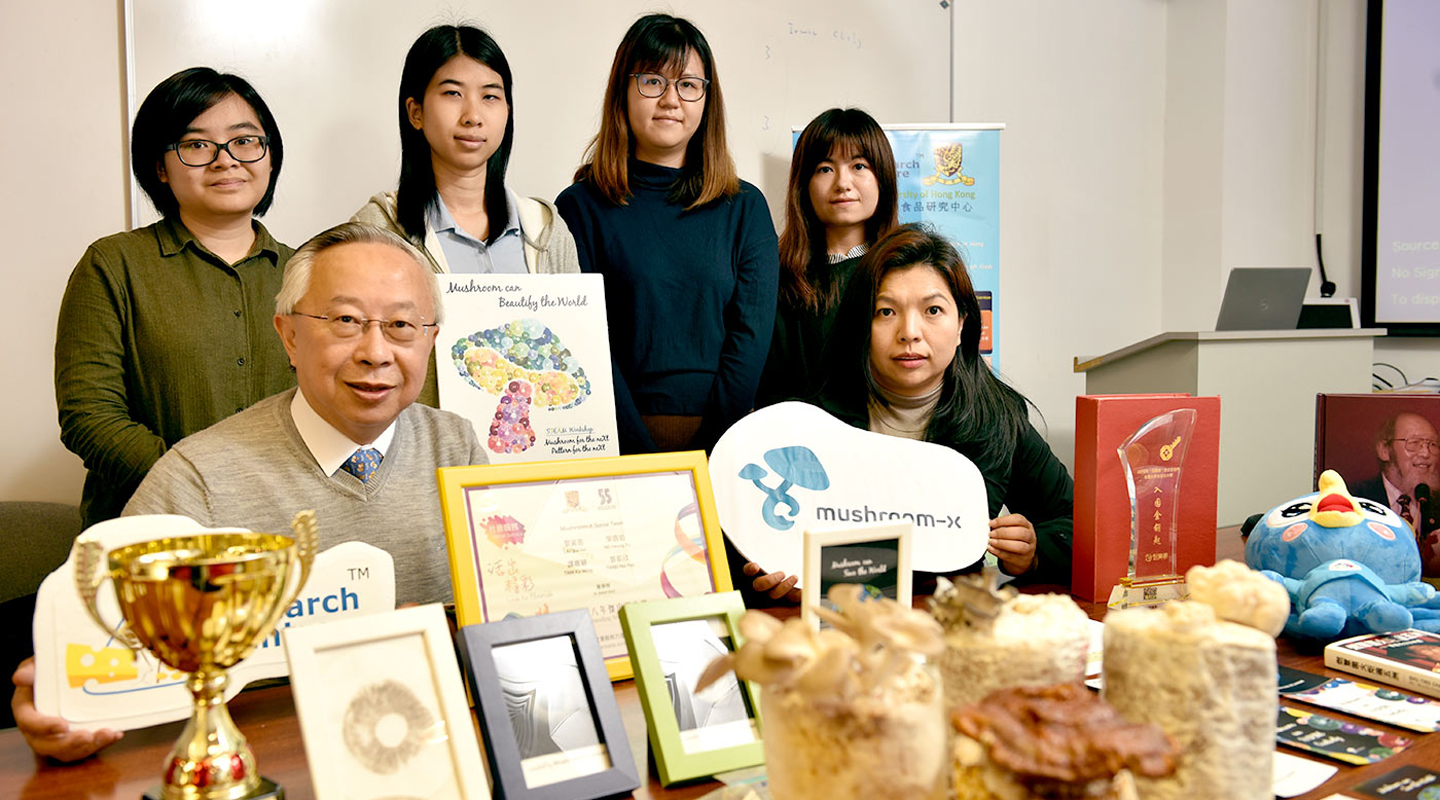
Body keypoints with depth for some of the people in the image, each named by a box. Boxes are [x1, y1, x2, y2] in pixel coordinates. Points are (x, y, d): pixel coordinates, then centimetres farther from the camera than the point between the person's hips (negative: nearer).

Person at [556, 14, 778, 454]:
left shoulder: (745, 209, 10)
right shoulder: (581, 207, 4)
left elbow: (751, 336, 3)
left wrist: (710, 451, -8)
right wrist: (643, 457, -11)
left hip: (721, 439, 1)